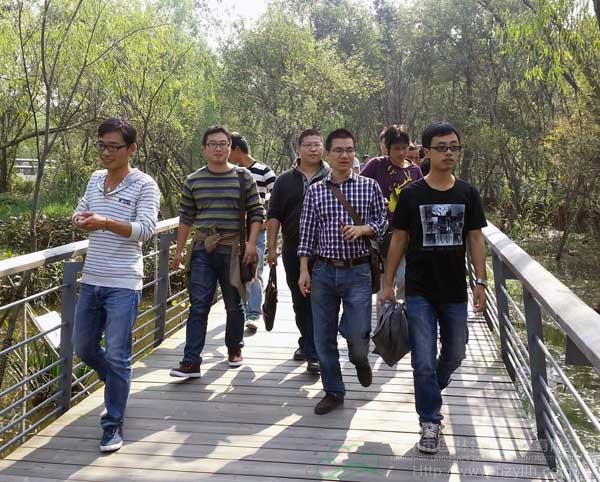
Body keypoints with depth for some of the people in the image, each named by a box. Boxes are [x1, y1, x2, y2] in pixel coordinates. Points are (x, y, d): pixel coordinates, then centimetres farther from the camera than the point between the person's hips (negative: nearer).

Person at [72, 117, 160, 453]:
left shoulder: (145, 185, -8)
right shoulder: (95, 179, 11)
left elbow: (146, 229, -18)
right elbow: (80, 213, 18)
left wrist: (106, 223, -33)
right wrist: (80, 219, -7)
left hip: (123, 284, -7)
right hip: (91, 281, 7)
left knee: (117, 356, -3)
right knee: (83, 347, 17)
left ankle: (113, 425, 10)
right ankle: (119, 387, 43)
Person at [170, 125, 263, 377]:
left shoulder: (244, 177, 0)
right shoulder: (193, 181, 6)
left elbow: (256, 213, 1)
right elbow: (186, 218, 12)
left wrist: (251, 244, -9)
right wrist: (179, 251, 11)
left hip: (234, 250, -1)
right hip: (203, 250, 1)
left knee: (234, 305, 11)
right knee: (198, 306, -4)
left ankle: (234, 349, 31)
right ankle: (191, 361, -3)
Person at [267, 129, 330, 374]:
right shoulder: (285, 180, 8)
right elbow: (274, 217, 7)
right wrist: (272, 248, 0)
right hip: (293, 252, 3)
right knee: (300, 302, 14)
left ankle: (313, 353, -2)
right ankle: (308, 343, 31)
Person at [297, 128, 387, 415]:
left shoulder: (369, 187, 1)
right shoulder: (315, 191, 4)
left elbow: (382, 223, 7)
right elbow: (307, 233, 5)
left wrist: (363, 228, -13)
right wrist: (304, 270, -1)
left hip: (357, 272, -1)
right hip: (324, 272, 2)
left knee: (357, 334, -3)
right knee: (323, 337, 5)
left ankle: (360, 360, 35)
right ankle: (333, 392, 23)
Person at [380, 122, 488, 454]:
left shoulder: (467, 194, 1)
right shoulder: (411, 194, -5)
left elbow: (475, 239, 4)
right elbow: (398, 240, 0)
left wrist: (480, 282, -2)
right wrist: (387, 284, 0)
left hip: (455, 291, 3)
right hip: (420, 292, -3)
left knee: (455, 354, 17)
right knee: (424, 361, -2)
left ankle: (432, 389, 46)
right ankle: (430, 422, 13)